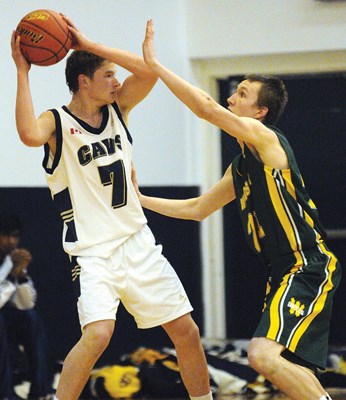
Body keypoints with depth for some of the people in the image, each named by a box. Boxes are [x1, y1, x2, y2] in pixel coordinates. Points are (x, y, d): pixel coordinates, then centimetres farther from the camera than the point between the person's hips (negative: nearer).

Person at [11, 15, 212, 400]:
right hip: (92, 251, -6)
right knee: (98, 333, -27)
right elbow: (30, 134, -35)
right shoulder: (56, 123, -11)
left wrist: (89, 45, -14)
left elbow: (150, 71, -10)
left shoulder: (117, 109, 6)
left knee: (186, 331, 8)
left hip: (138, 243, 6)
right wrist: (22, 72, -30)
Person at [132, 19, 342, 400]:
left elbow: (205, 107, -20)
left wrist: (154, 64, -16)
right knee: (290, 367, 19)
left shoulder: (264, 138, -9)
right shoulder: (240, 167, 18)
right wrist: (141, 201, 28)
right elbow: (197, 208, 29)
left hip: (309, 268, -11)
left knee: (264, 355, -24)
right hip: (285, 272, 11)